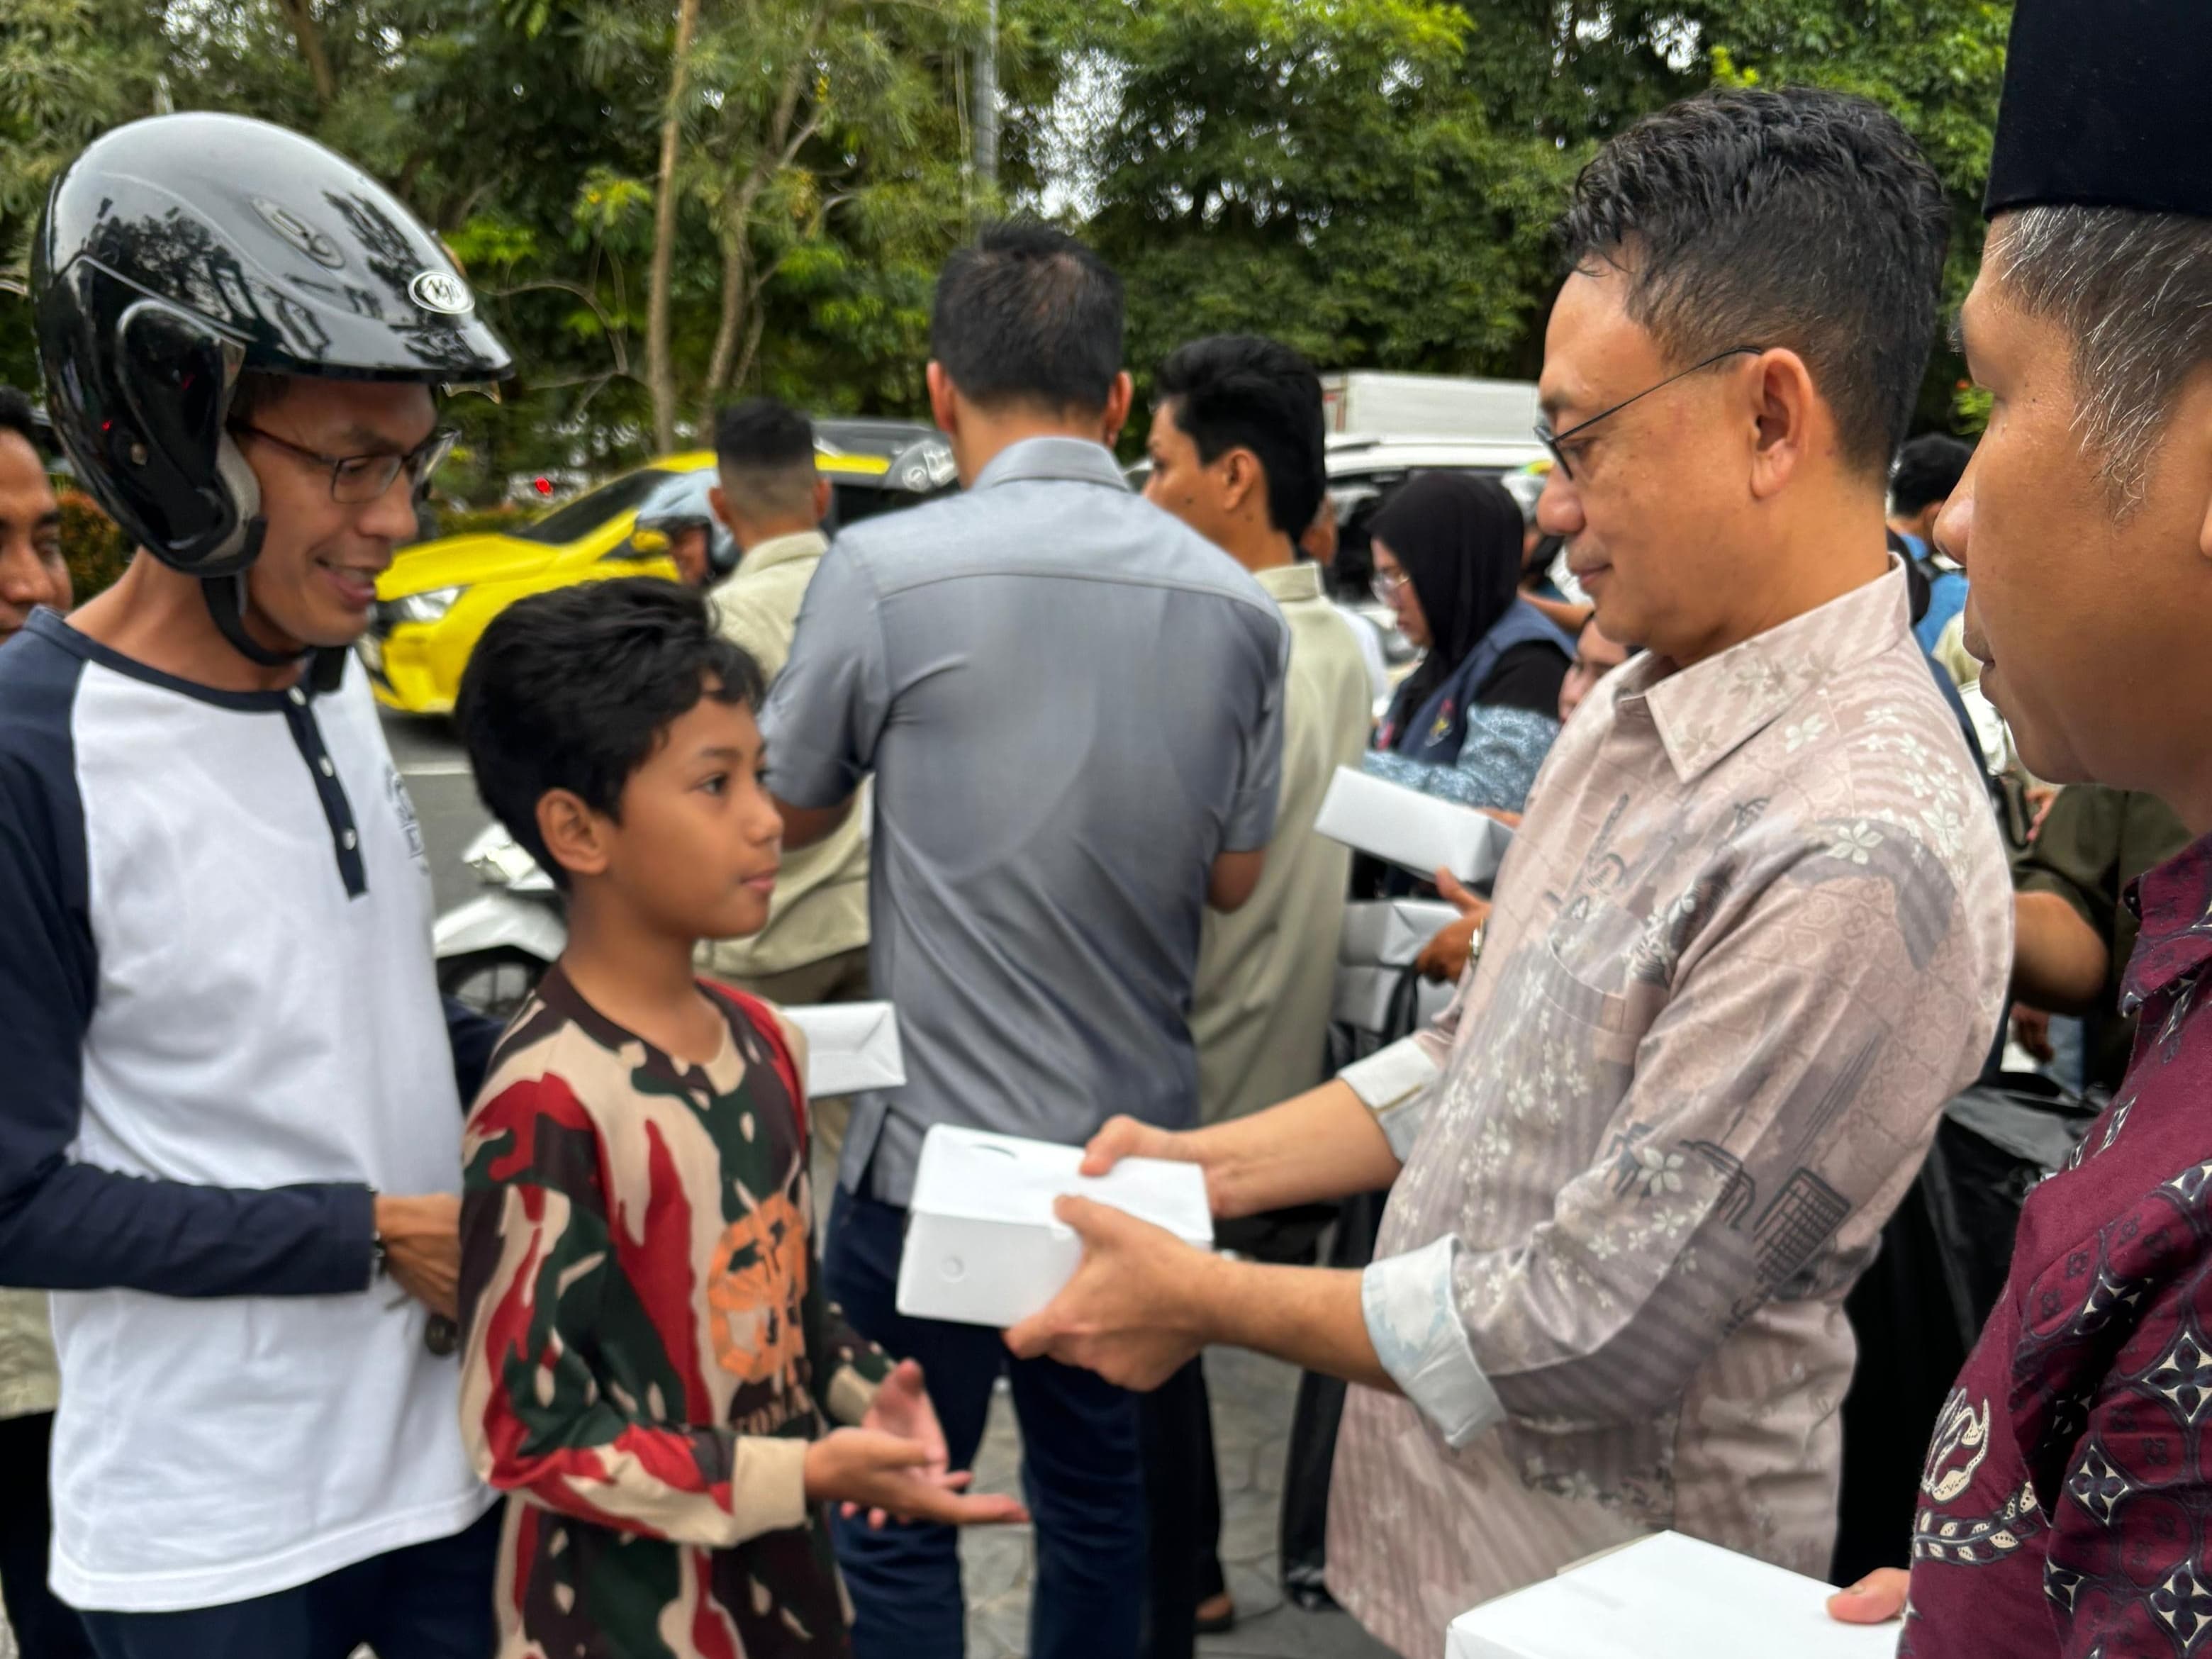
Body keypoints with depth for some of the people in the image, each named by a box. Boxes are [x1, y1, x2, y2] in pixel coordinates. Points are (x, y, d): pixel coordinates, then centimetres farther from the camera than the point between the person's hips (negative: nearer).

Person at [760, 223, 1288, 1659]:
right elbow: (1236, 877, 6)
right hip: (1139, 1137, 5)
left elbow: (792, 812, 0)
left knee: (895, 1523, 10)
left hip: (943, 1139, -4)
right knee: (1097, 1480, 21)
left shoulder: (885, 570, -14)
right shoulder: (1235, 601, -2)